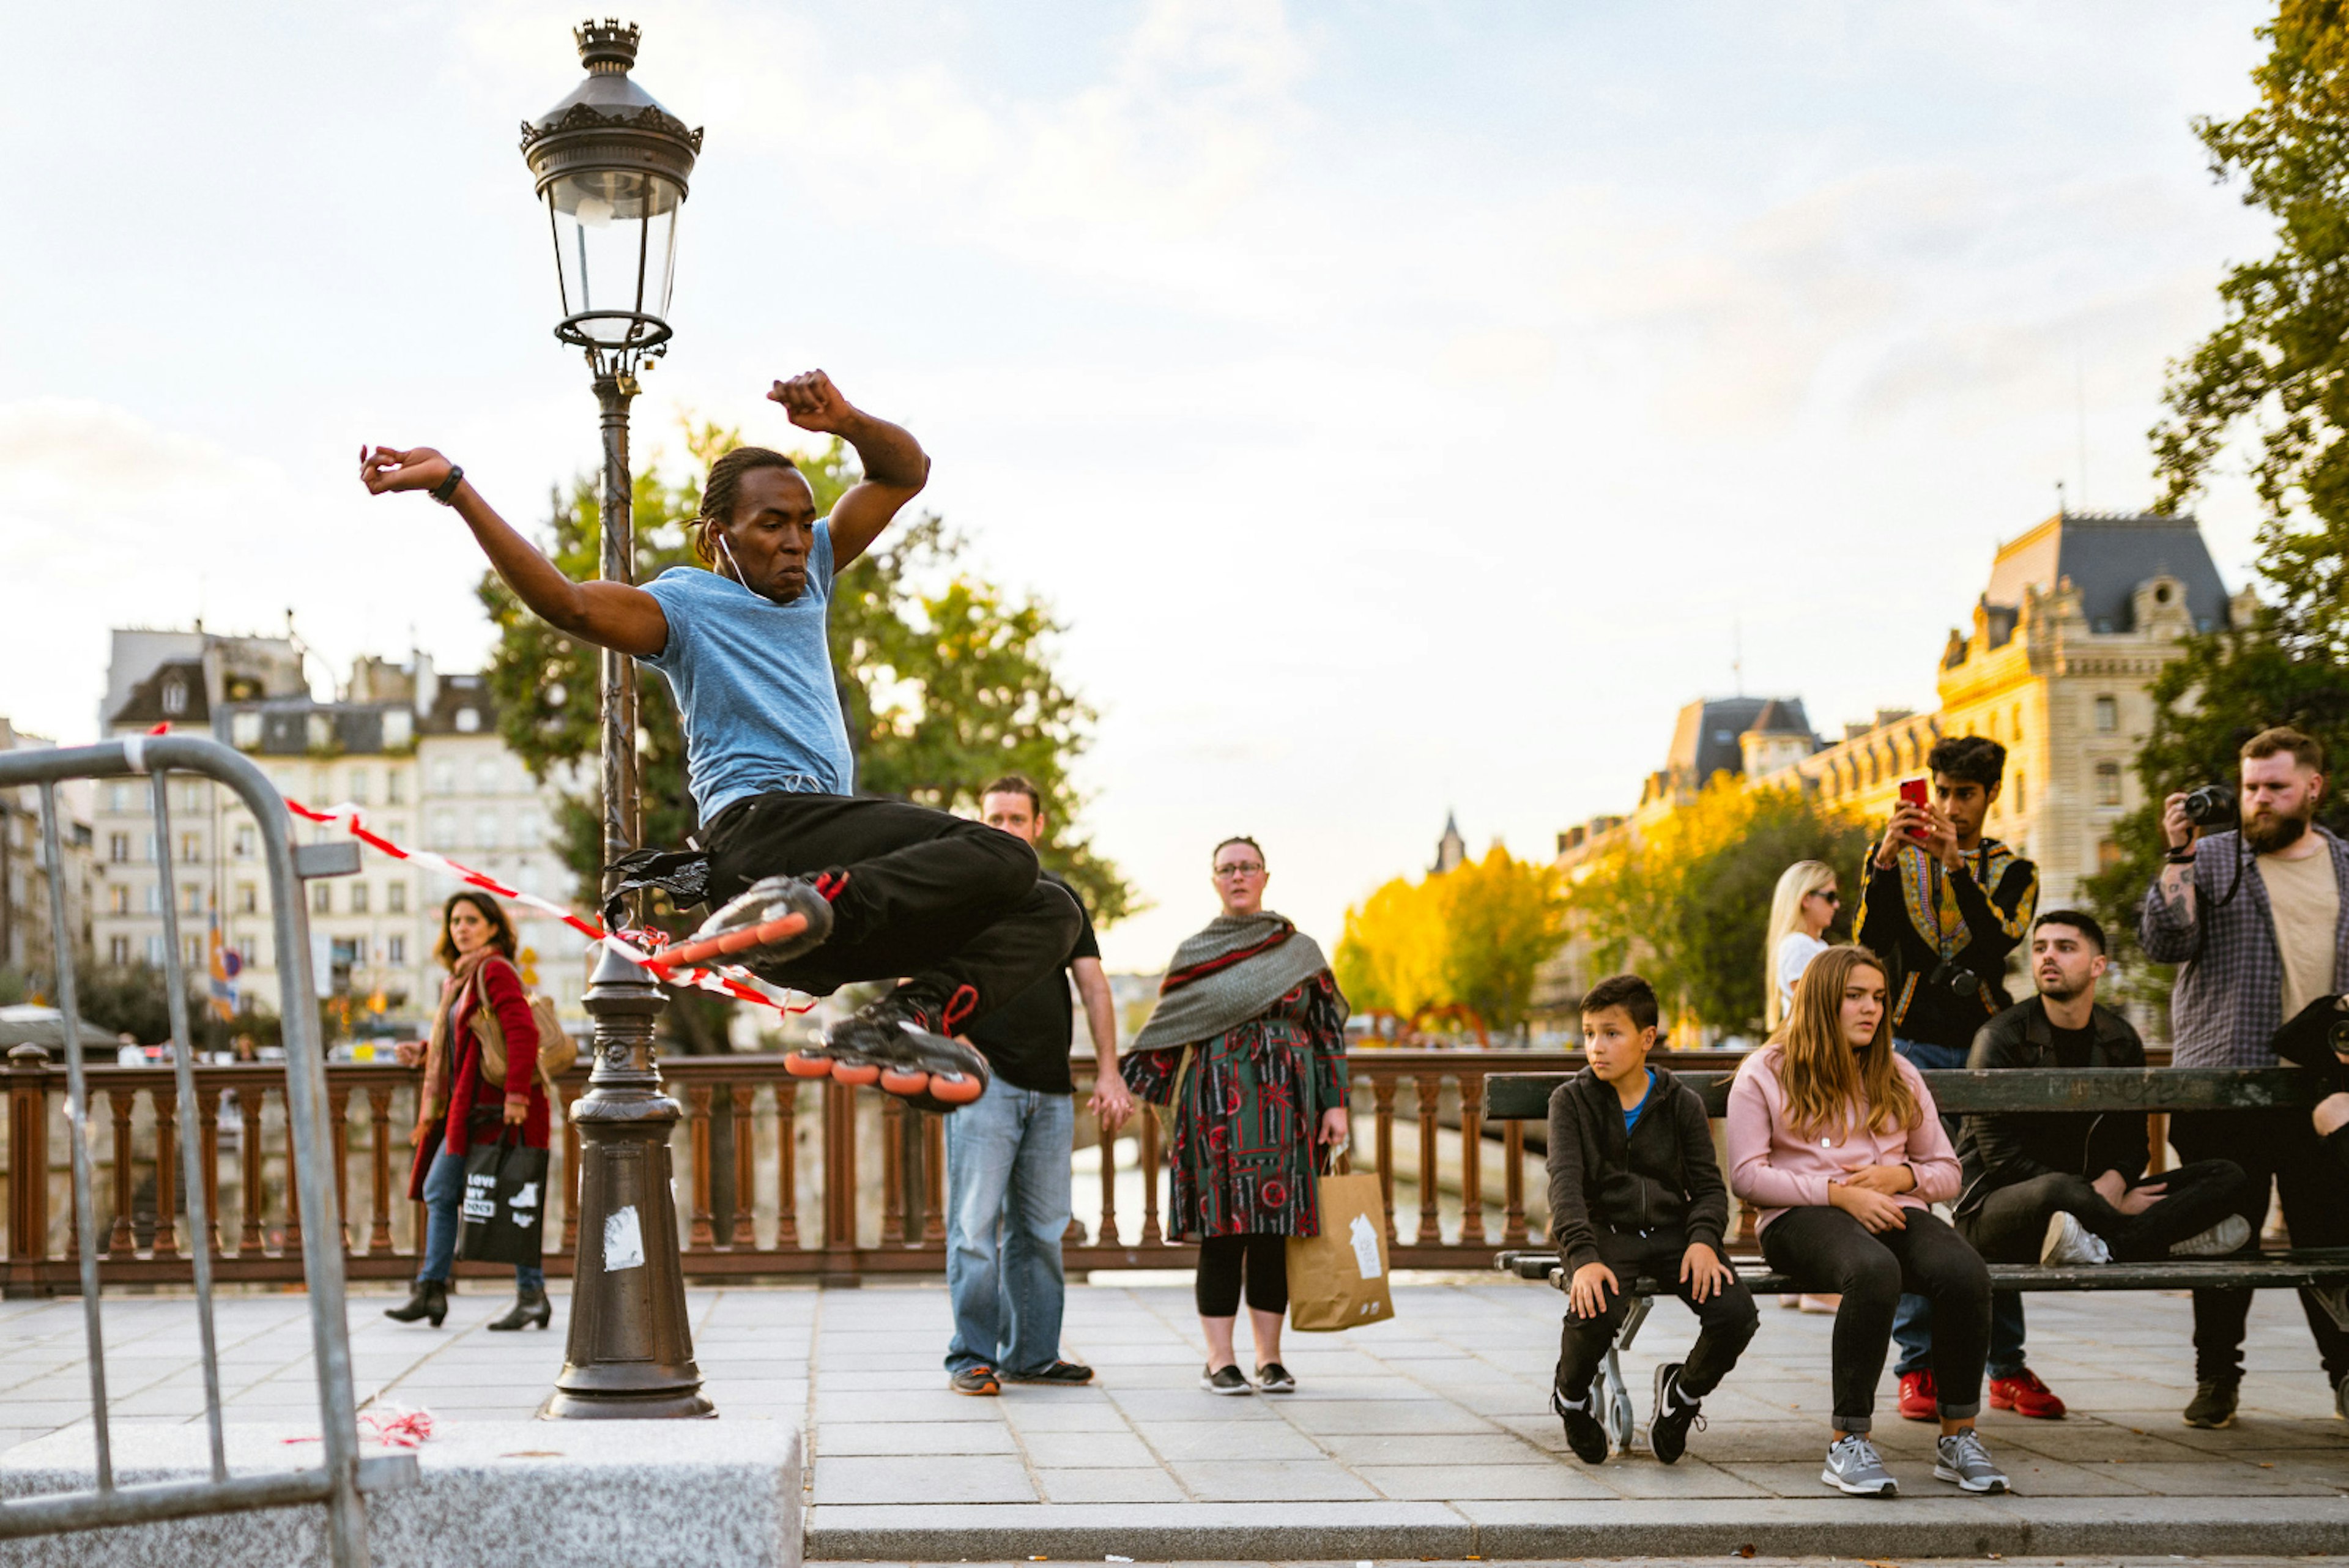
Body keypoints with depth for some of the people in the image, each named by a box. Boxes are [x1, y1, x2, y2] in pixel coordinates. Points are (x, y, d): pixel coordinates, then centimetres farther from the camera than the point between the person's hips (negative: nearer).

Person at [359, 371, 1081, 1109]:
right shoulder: (689, 601, 5)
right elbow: (570, 605, -13)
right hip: (761, 825, -8)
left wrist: (844, 423, 6)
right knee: (998, 856, -26)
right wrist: (453, 488, -21)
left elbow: (906, 473, 28)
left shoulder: (809, 574, 26)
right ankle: (788, 911, -39)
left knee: (1047, 911, -1)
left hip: (824, 843, 8)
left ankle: (901, 1019, -23)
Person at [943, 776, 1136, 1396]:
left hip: (1052, 1090, 4)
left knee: (1040, 1228, 8)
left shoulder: (1060, 897, 16)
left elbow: (1093, 984, 11)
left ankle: (1031, 1354, 16)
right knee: (975, 1227, -6)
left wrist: (1108, 1070, 2)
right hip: (985, 1084, -4)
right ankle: (971, 1357, 0)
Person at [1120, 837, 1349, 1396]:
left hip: (1284, 1108, 1)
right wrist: (1121, 1084, 1)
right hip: (1218, 1111, -1)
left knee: (1274, 1231, 1)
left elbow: (1329, 1032, 10)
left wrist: (1334, 1104, 3)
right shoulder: (1194, 953, 8)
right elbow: (1166, 1034, 10)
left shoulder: (1301, 951, 10)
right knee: (1223, 1231, -4)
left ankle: (1269, 1358, 10)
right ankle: (1219, 1361, 2)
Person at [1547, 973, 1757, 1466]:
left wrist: (1703, 1240, -16)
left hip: (1670, 1229, 2)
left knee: (1736, 1313, -23)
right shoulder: (1571, 1100, 2)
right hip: (1604, 1231, -2)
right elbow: (1565, 1184, -10)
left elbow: (1709, 1185, 6)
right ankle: (1571, 1396, 3)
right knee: (1595, 1312, -33)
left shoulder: (1682, 1103, 8)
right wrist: (1584, 1257, -26)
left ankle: (1685, 1391, 11)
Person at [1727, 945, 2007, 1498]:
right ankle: (1849, 1444, -32)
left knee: (1966, 1272, -30)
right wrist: (1839, 1193, -13)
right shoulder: (1764, 1074, 7)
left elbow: (1947, 1171, 21)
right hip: (1803, 1217, -4)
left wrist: (1901, 1175, -3)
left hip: (1894, 1210, 4)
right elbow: (1747, 1176, -3)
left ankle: (1958, 1436, -17)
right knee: (1875, 1271, -40)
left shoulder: (1898, 1075, 21)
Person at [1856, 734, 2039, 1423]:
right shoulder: (1895, 860, 11)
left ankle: (2007, 1366, 8)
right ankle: (1917, 1367, -1)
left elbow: (1999, 940, -10)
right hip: (1912, 1048, 0)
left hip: (1984, 1049, 1)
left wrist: (1957, 864, -19)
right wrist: (1885, 861, -17)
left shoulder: (2014, 871, 10)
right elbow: (1869, 940, -5)